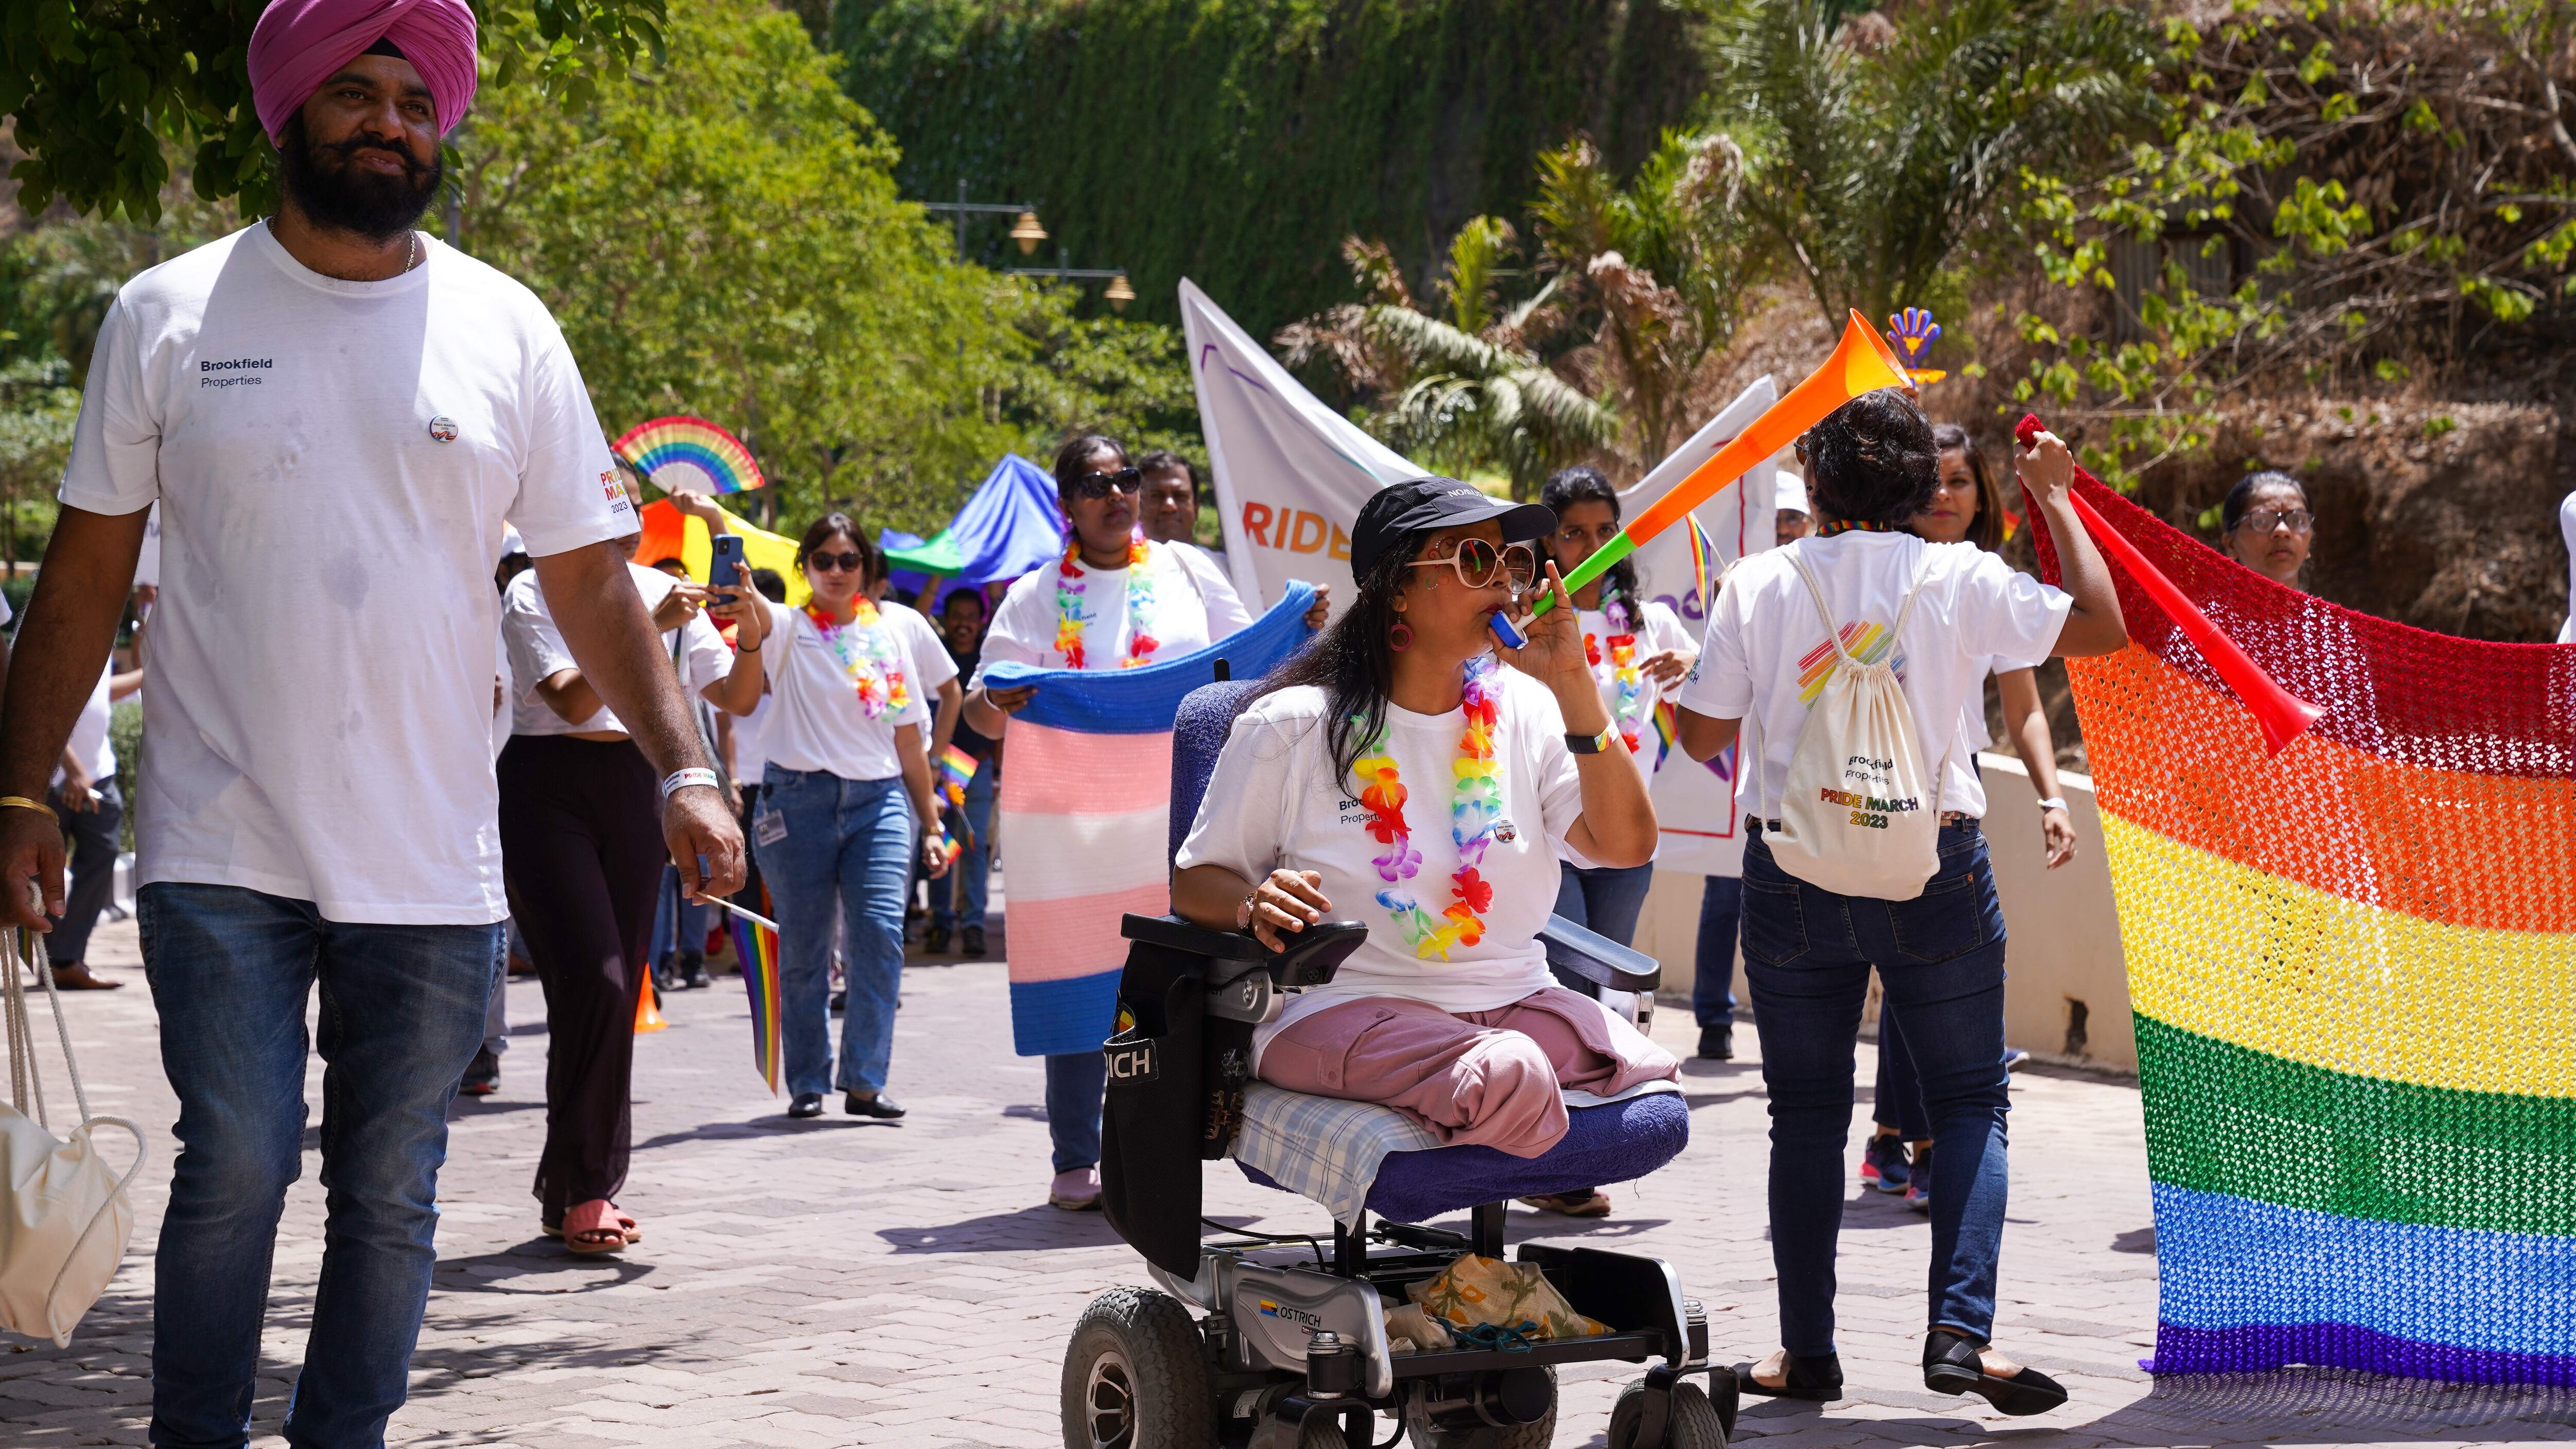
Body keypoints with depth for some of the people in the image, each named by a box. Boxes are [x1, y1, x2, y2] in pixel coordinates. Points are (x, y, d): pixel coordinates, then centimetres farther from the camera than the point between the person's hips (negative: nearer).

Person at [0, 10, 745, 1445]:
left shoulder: (508, 332, 6)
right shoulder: (168, 318, 3)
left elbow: (593, 582, 7)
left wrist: (683, 770, -5)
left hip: (433, 869, 2)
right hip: (222, 855, -2)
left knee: (392, 1195, 5)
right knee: (237, 1165, -9)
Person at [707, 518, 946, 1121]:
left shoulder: (887, 638, 14)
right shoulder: (787, 629, 4)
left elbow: (909, 740, 17)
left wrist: (931, 825, 15)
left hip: (879, 800, 2)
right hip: (799, 796, -2)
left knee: (880, 931, -13)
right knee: (802, 947, 2)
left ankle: (865, 1082, -12)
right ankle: (807, 1084, 13)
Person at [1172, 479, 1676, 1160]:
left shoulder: (1523, 708, 10)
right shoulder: (1294, 727, 0)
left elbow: (1627, 845, -1)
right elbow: (1196, 882, 5)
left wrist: (1573, 683, -6)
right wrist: (1256, 905, -20)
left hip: (1514, 1004, 5)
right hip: (1344, 1005, -5)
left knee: (1650, 1088, -25)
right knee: (1508, 1078, -36)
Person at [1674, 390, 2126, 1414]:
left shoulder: (1757, 586, -2)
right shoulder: (1958, 579, -5)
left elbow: (1702, 738, 1)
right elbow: (2103, 626, -2)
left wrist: (1688, 677, 22)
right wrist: (2056, 498, 8)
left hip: (1794, 870, 1)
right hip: (1934, 866, -1)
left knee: (1807, 1112, 10)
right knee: (1970, 1100, 7)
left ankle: (1806, 1349, 11)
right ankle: (1962, 1329, -9)